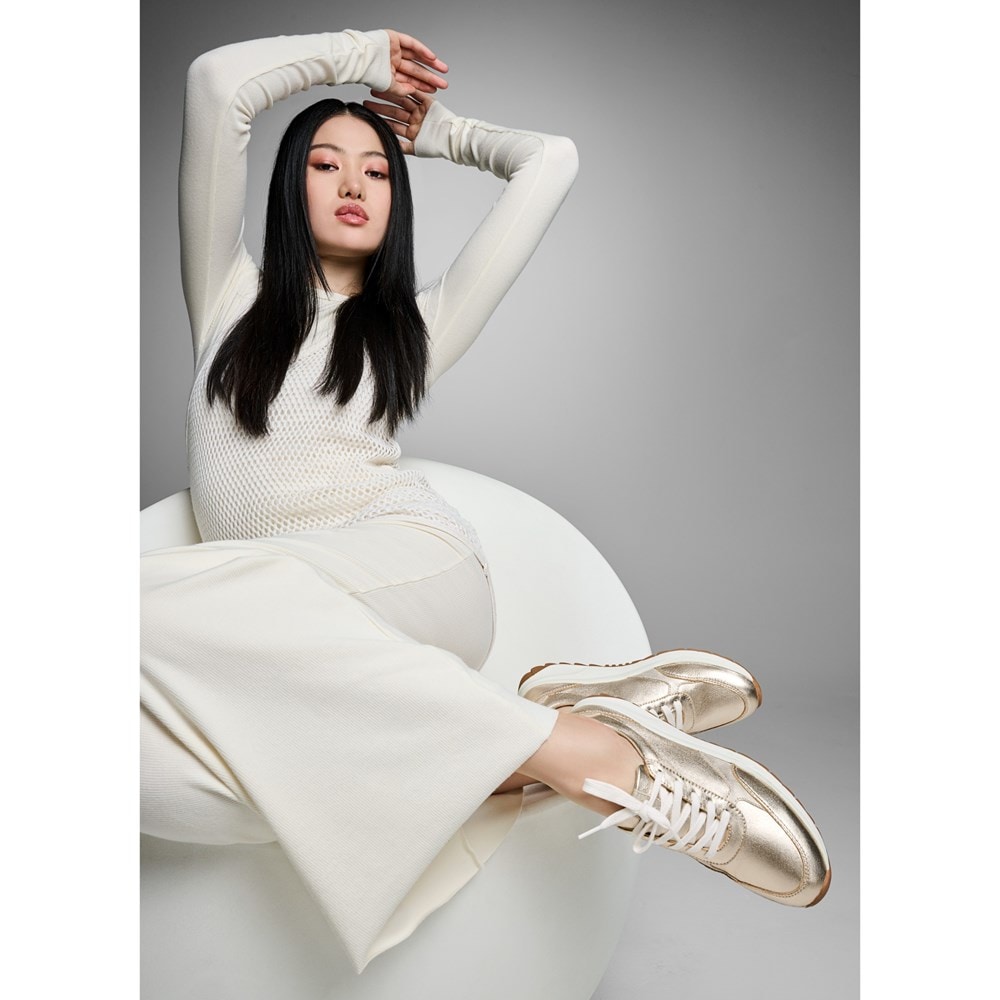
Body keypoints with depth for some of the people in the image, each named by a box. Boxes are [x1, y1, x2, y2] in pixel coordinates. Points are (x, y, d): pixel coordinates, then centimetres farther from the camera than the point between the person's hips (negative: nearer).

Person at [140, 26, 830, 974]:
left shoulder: (413, 326, 21)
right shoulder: (230, 294, 24)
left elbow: (551, 160, 23)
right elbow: (216, 82, 15)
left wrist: (434, 130, 37)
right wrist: (358, 52, 27)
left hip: (413, 568, -1)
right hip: (275, 624, 2)